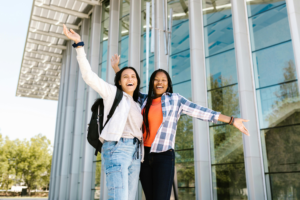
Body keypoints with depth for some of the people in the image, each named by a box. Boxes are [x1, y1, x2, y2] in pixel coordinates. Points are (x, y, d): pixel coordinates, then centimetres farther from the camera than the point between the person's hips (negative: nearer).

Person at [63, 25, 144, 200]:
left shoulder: (136, 105, 25)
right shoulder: (112, 93, 8)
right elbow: (89, 76, -3)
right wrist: (79, 44, -8)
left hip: (135, 152, 7)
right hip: (116, 148, -7)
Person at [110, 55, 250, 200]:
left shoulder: (175, 99, 2)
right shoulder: (144, 99, 12)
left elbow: (202, 112, -2)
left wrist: (232, 121, -6)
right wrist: (116, 67, 29)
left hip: (164, 156, -4)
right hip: (144, 155, 4)